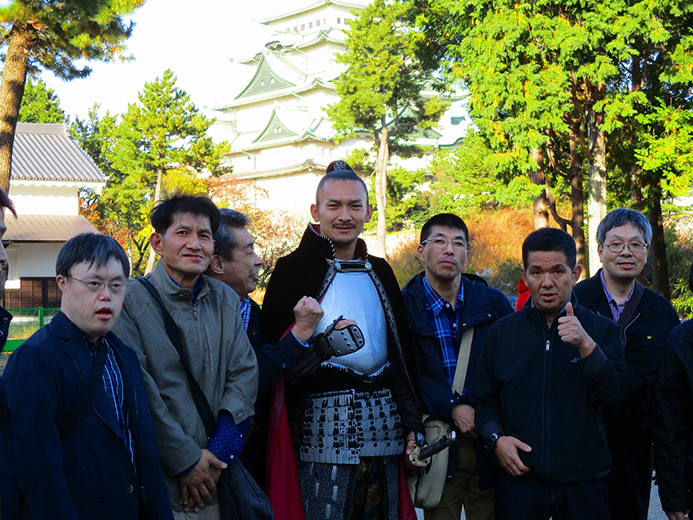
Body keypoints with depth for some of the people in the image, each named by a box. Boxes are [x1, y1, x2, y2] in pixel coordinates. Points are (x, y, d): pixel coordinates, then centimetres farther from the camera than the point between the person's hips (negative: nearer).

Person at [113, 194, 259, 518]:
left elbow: (244, 372, 3)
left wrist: (218, 452, -9)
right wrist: (186, 461, -14)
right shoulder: (130, 302, -10)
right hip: (158, 481, -5)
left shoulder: (225, 300, 8)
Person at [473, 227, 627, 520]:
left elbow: (614, 395, -8)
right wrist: (496, 438, -6)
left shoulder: (601, 330, 4)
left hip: (583, 482, 0)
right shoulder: (502, 332, 8)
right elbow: (484, 401, 12)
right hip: (518, 477, 1)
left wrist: (586, 346, -20)